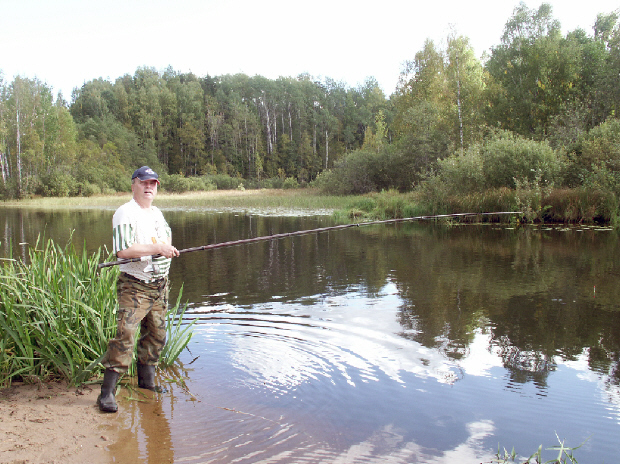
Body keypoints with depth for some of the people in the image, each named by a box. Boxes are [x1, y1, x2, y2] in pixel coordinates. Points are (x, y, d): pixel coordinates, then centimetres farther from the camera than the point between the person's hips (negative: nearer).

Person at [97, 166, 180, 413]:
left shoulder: (157, 213, 14)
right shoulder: (125, 213, -12)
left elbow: (167, 236, 30)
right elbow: (123, 250, -24)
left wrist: (168, 247, 6)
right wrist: (156, 249, -21)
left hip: (160, 285, 8)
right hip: (135, 287, -8)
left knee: (156, 335, 16)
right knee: (125, 336, -14)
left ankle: (147, 379, 33)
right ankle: (107, 392, -8)